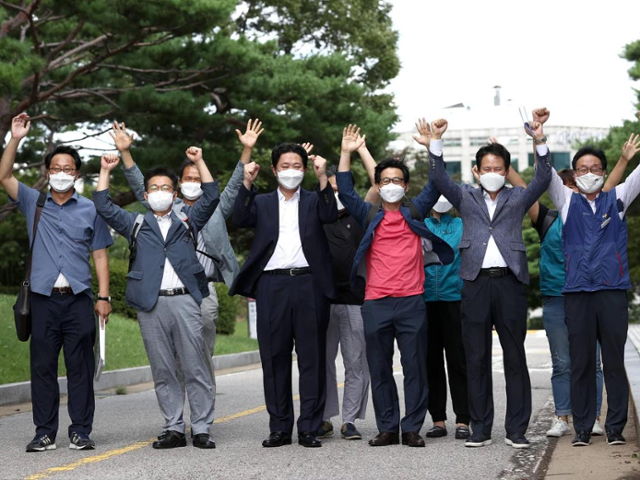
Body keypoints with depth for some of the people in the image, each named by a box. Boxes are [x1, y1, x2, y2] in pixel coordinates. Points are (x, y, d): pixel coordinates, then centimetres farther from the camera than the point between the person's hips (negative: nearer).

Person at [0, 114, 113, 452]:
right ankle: (45, 433, 8)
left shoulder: (90, 210, 10)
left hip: (79, 299, 0)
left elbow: (100, 255, 9)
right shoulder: (33, 202, 11)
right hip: (43, 298, 1)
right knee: (42, 366, 2)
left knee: (80, 367, 0)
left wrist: (104, 296, 0)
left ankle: (81, 432, 6)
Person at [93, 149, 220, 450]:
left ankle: (201, 429, -1)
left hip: (185, 301, -1)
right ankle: (173, 429, 8)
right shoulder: (136, 225, 18)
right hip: (151, 305, 1)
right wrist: (105, 171, 9)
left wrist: (199, 162, 4)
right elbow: (104, 207, 11)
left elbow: (211, 198, 7)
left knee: (195, 368, -3)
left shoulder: (188, 222, 17)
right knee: (162, 371, 3)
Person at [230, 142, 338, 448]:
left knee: (312, 359, 0)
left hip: (309, 284, -1)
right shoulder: (262, 203, 16)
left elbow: (330, 215, -6)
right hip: (272, 286, 1)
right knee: (274, 358, 3)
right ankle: (279, 428, 9)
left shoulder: (314, 201, 15)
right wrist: (247, 182, -11)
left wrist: (322, 177, -16)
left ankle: (309, 428, 5)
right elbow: (240, 219, -2)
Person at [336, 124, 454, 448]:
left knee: (415, 367, -1)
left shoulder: (415, 212, 12)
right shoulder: (369, 216, 12)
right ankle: (387, 428, 11)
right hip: (375, 303, 1)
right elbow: (346, 191, 4)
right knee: (379, 369, 4)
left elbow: (435, 186, 5)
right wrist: (346, 153, -4)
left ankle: (412, 428, 4)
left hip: (411, 301, -1)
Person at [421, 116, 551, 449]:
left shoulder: (518, 198, 13)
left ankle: (516, 430, 6)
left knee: (515, 358, 2)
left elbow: (543, 180, -2)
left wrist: (540, 143, -14)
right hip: (475, 284, 1)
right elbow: (439, 179, 1)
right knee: (476, 359, 3)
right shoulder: (466, 198, 14)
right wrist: (435, 142, -11)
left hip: (510, 283, -1)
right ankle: (480, 429, 10)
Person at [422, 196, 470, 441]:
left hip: (455, 298, -2)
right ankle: (438, 419, 10)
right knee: (431, 362, 4)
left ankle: (463, 420, -1)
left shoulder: (462, 225, 9)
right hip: (426, 299, 2)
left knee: (458, 361, -3)